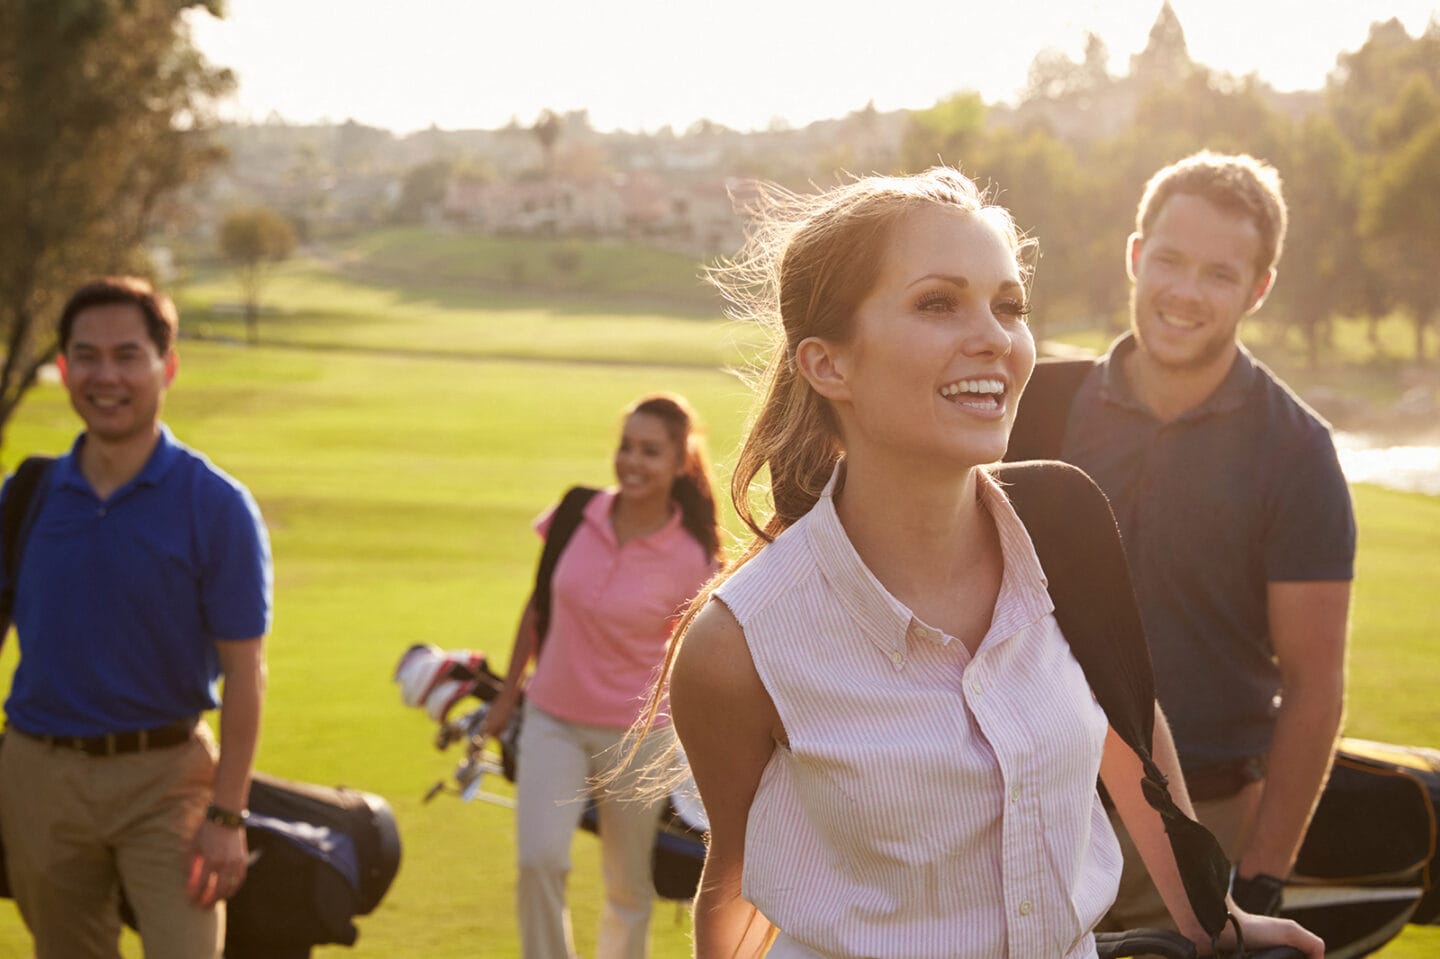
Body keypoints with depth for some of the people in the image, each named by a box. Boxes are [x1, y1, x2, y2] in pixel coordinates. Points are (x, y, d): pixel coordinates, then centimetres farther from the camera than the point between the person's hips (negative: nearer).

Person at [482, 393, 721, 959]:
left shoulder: (689, 561, -12)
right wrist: (508, 694, 15)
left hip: (636, 733, -2)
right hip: (552, 720, 2)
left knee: (629, 887, 8)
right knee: (539, 861, -15)